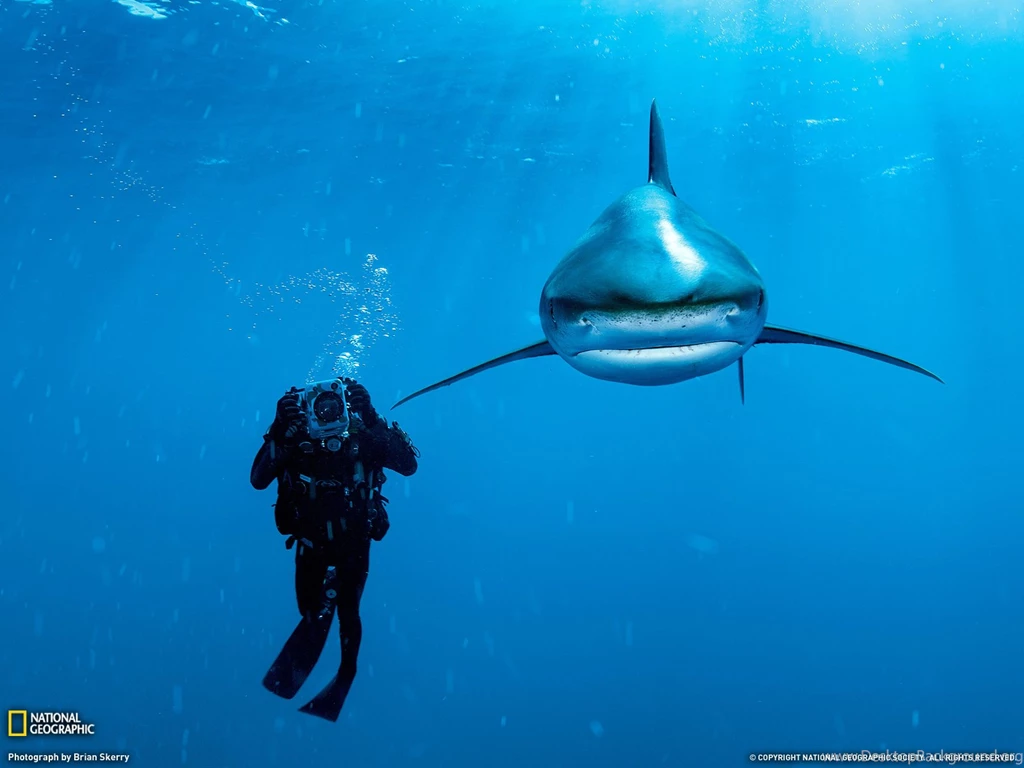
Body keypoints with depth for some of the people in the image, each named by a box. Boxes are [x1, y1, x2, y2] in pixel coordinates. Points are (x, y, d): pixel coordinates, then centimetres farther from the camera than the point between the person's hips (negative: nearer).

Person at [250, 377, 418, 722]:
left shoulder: (363, 438, -18)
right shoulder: (295, 441, -16)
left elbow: (408, 465, -31)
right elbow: (258, 480, -26)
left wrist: (372, 419, -38)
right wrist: (279, 429, -37)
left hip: (353, 544, -1)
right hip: (311, 542, 1)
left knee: (346, 611, 6)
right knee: (312, 611, 12)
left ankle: (345, 675, 33)